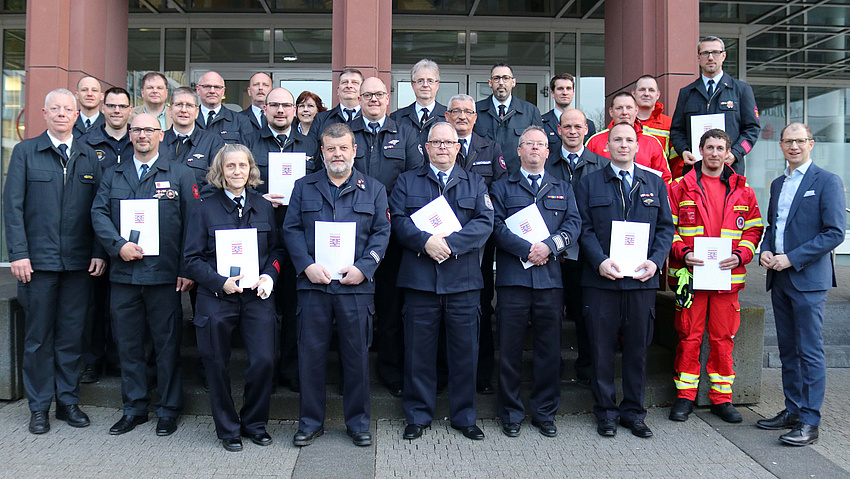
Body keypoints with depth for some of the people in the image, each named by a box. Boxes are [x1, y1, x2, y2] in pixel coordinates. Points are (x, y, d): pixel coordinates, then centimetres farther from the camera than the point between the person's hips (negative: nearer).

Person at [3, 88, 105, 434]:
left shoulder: (89, 157, 10)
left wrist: (99, 252, -2)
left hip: (78, 262, 2)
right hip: (39, 260, -2)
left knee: (72, 334, 8)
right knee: (39, 335, 6)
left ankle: (68, 401, 20)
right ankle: (39, 406, 18)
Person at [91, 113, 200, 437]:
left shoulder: (181, 175, 4)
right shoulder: (113, 175, 15)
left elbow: (192, 224, -1)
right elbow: (99, 213, 5)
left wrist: (187, 270, -8)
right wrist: (119, 245, -13)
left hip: (165, 275, -3)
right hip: (123, 275, 3)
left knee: (167, 345, 4)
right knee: (127, 344, 10)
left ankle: (168, 410, 17)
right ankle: (134, 408, 24)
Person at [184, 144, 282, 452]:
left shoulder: (264, 207, 10)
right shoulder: (205, 209, 2)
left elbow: (277, 249, 13)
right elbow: (192, 258, -1)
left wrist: (269, 276, -5)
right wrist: (221, 282, -14)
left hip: (257, 297, 2)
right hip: (215, 299, -1)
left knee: (264, 361, -6)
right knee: (217, 366, 6)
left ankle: (255, 423, 18)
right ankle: (228, 429, 25)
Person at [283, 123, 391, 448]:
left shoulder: (373, 189, 11)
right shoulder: (304, 187, 12)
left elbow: (382, 232, 4)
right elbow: (291, 229, 5)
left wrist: (363, 268, -10)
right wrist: (307, 265, -10)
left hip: (356, 286, 0)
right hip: (313, 284, 1)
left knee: (357, 356, 5)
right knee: (311, 354, 5)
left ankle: (357, 423, 20)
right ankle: (311, 422, 20)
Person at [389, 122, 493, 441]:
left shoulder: (475, 183, 13)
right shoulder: (407, 181, 12)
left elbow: (484, 223, -1)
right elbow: (398, 221, 0)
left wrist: (449, 243, -14)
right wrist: (426, 241, -17)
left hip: (463, 281, 1)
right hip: (419, 279, 0)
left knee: (465, 349, 5)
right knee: (418, 350, 5)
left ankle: (464, 417, 21)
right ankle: (418, 416, 20)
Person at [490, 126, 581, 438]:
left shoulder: (563, 188, 19)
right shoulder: (502, 187, 12)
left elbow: (574, 224, 5)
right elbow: (497, 226, -2)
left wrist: (549, 245, -13)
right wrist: (527, 249, -15)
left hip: (550, 277, 2)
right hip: (513, 276, -2)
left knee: (549, 350, 6)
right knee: (510, 350, 2)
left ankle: (545, 413, 20)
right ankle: (511, 414, 15)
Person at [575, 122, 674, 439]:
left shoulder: (655, 184, 14)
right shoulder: (590, 184, 7)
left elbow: (666, 228, 9)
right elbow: (585, 229, 0)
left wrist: (655, 261, -7)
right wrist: (600, 261, -15)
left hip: (642, 280, 2)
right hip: (601, 280, -2)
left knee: (637, 349, 8)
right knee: (602, 349, 4)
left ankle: (633, 412, 22)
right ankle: (606, 412, 17)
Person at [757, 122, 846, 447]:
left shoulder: (827, 182, -5)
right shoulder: (778, 184, 16)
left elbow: (835, 232, -12)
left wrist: (792, 258, -16)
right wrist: (765, 250, 3)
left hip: (809, 279, -7)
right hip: (779, 278, 7)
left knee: (810, 351, -5)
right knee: (788, 350, 13)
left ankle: (809, 422, 1)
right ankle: (792, 411, 23)